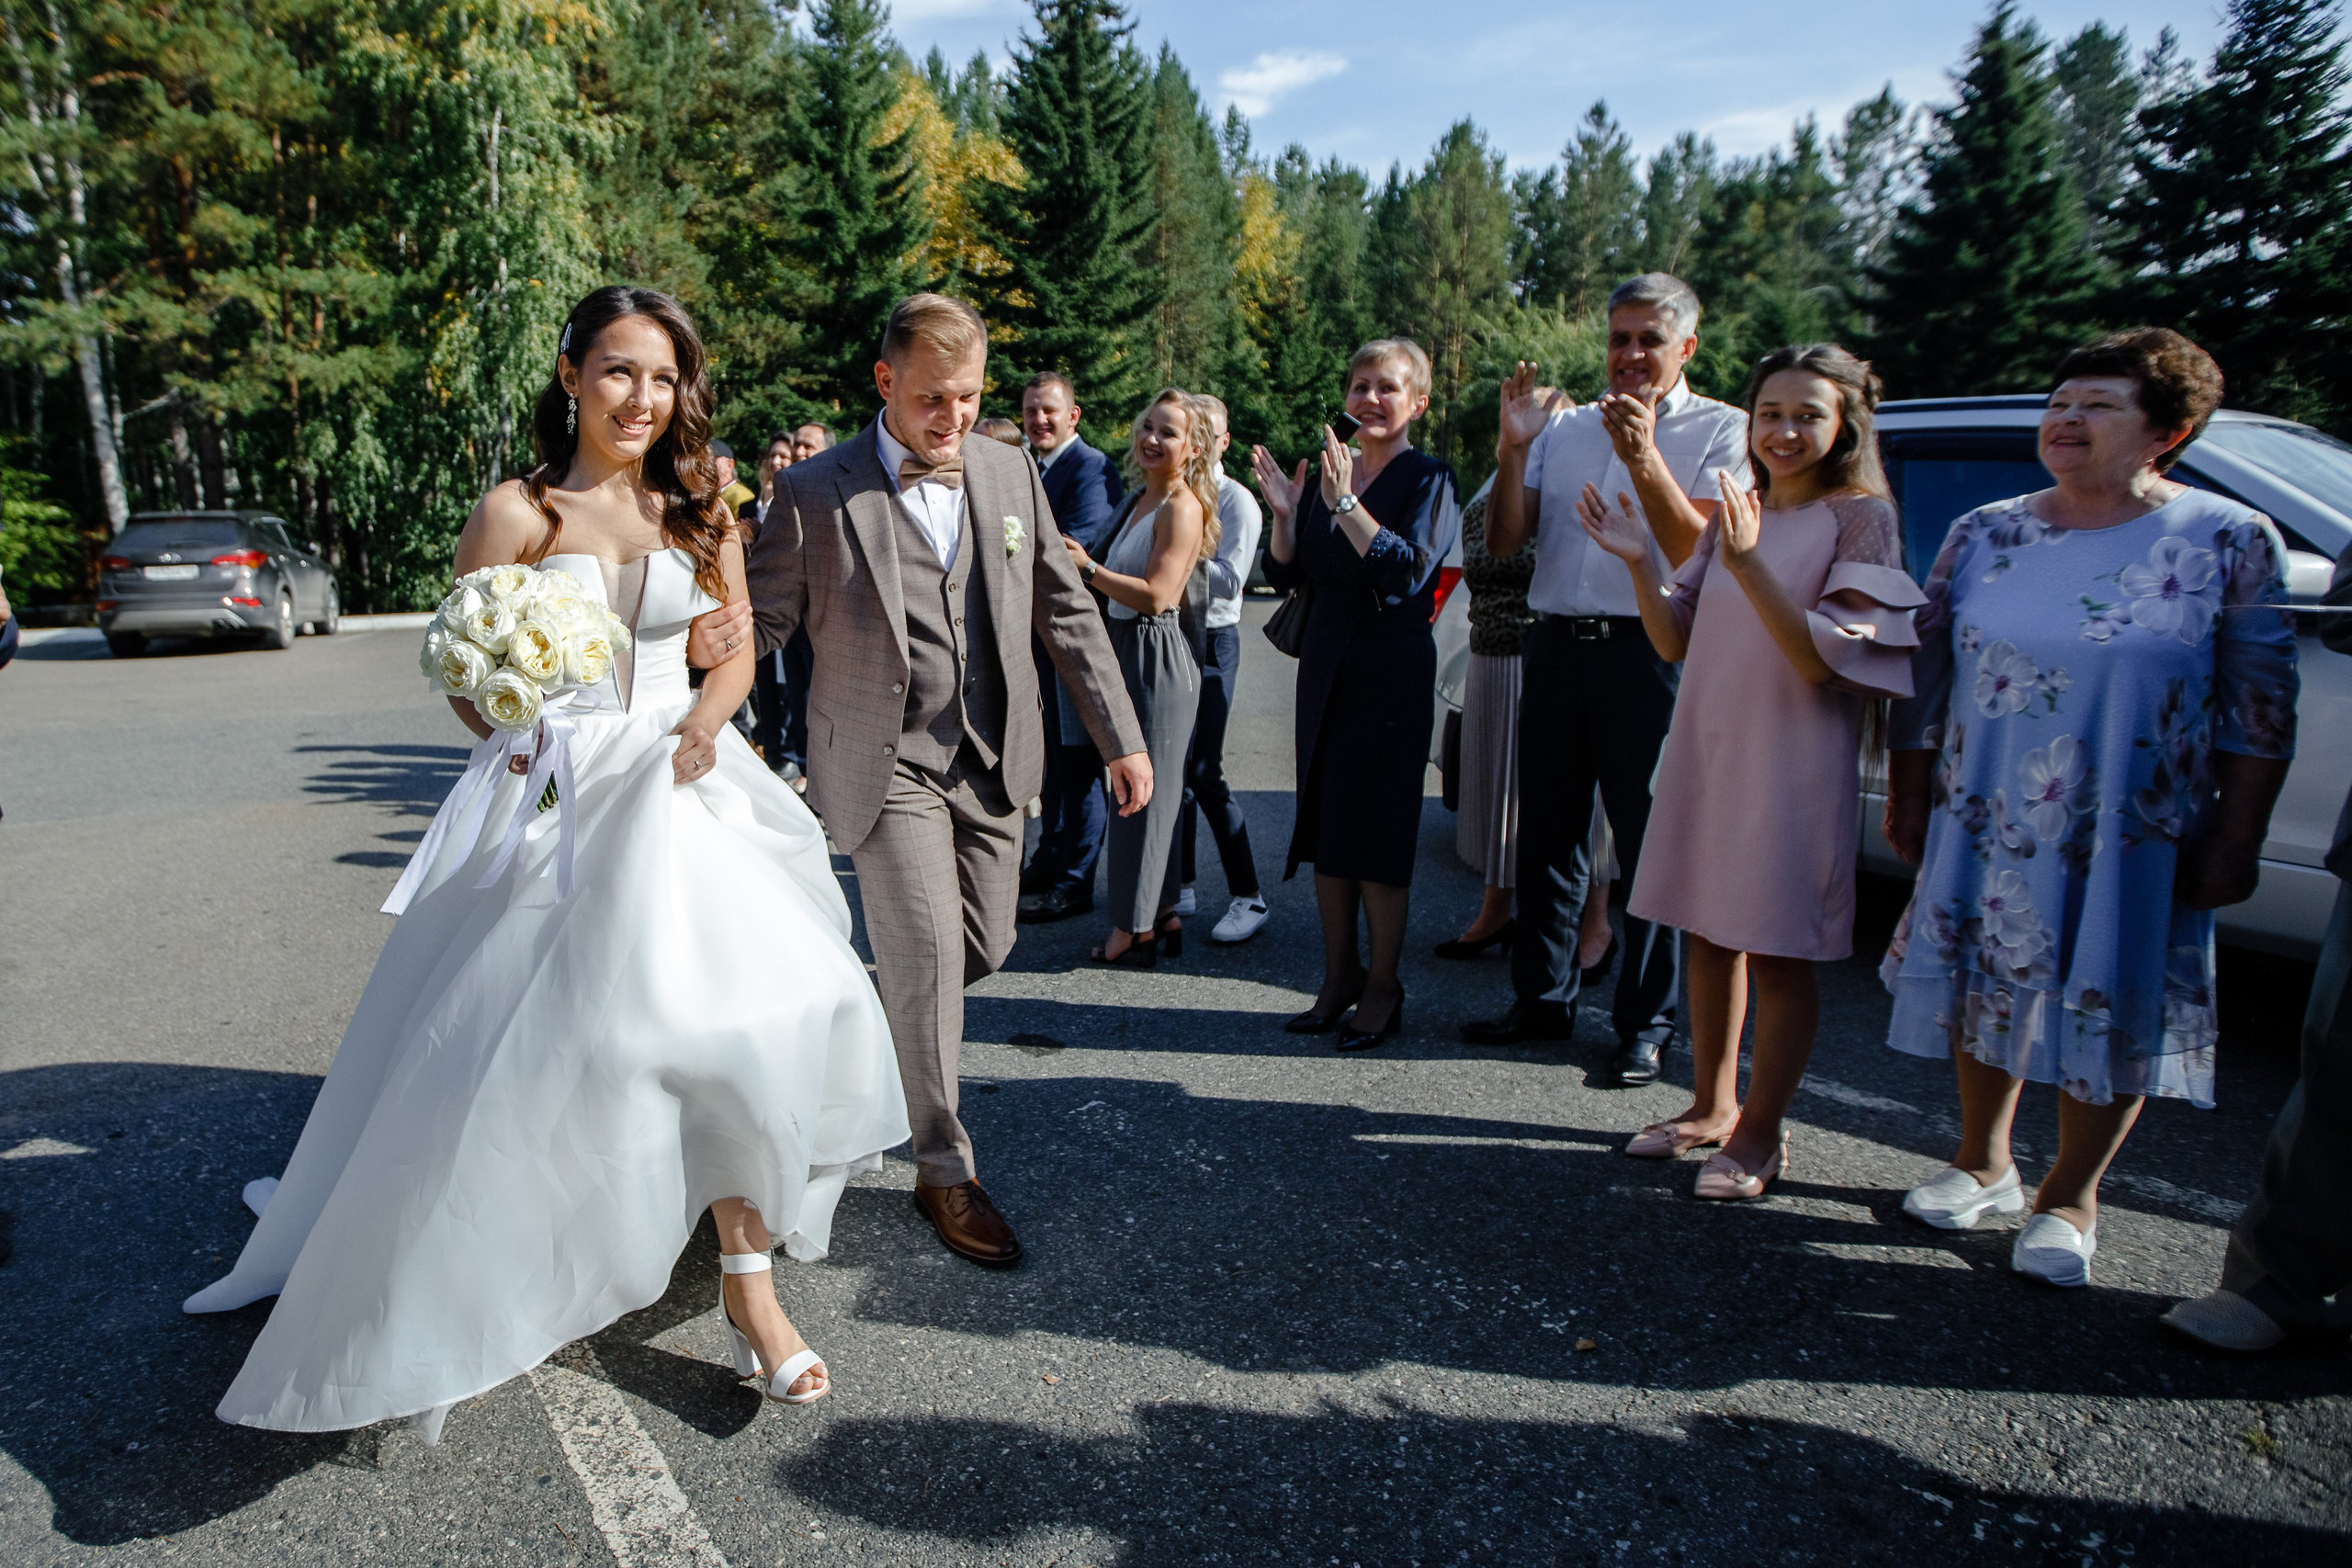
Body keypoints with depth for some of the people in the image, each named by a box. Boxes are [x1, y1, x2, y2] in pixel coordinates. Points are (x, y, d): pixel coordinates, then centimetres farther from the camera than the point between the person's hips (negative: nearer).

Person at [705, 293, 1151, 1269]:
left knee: (983, 947, 10)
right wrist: (716, 638, -29)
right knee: (929, 952, -8)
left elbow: (1066, 614, 8)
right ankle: (944, 1171, 11)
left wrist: (1119, 737, 6)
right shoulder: (814, 493, -7)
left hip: (991, 757, 5)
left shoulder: (1010, 473, 5)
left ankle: (867, 1015, 44)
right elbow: (766, 619, -4)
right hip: (885, 764, -4)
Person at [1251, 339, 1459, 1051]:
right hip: (1326, 664, 6)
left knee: (1379, 829, -1)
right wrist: (1285, 513, -9)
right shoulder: (1328, 472, 10)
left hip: (1392, 670, -6)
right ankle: (1339, 975, 24)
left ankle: (1383, 986, 14)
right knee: (1326, 822, 10)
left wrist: (1346, 503, -24)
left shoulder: (1428, 478, -5)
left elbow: (1410, 569, -21)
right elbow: (1284, 574, 7)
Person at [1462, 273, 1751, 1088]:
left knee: (1651, 840, 1)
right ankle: (1542, 998, 24)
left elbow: (1699, 552, -10)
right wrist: (1513, 448, -5)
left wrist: (1644, 461, -20)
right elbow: (1503, 541, 7)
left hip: (1649, 652, -4)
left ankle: (1645, 1022, 12)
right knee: (1546, 831, 10)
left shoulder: (1720, 429, 3)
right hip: (1555, 646, 4)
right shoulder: (1566, 426, 15)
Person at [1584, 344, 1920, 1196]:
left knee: (1778, 952, 3)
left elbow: (1821, 658, -17)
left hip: (1792, 764, -6)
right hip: (1704, 750, 6)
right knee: (1708, 933, 14)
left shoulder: (1860, 517, -6)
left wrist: (1747, 563, -28)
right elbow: (1675, 642, 7)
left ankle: (1760, 1132, 17)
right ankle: (1711, 1106, 30)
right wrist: (1638, 561, -8)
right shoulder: (1732, 515, 11)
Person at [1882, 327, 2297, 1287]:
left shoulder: (2231, 541, -4)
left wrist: (2233, 842, -8)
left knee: (2113, 1010, 5)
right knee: (1987, 991, 12)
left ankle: (2071, 1197, 25)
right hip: (1984, 825, 3)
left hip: (2132, 839, -2)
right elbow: (1927, 680, 7)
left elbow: (2259, 710, -4)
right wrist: (1907, 801, 5)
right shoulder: (1983, 535, 4)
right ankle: (1984, 1163, 32)